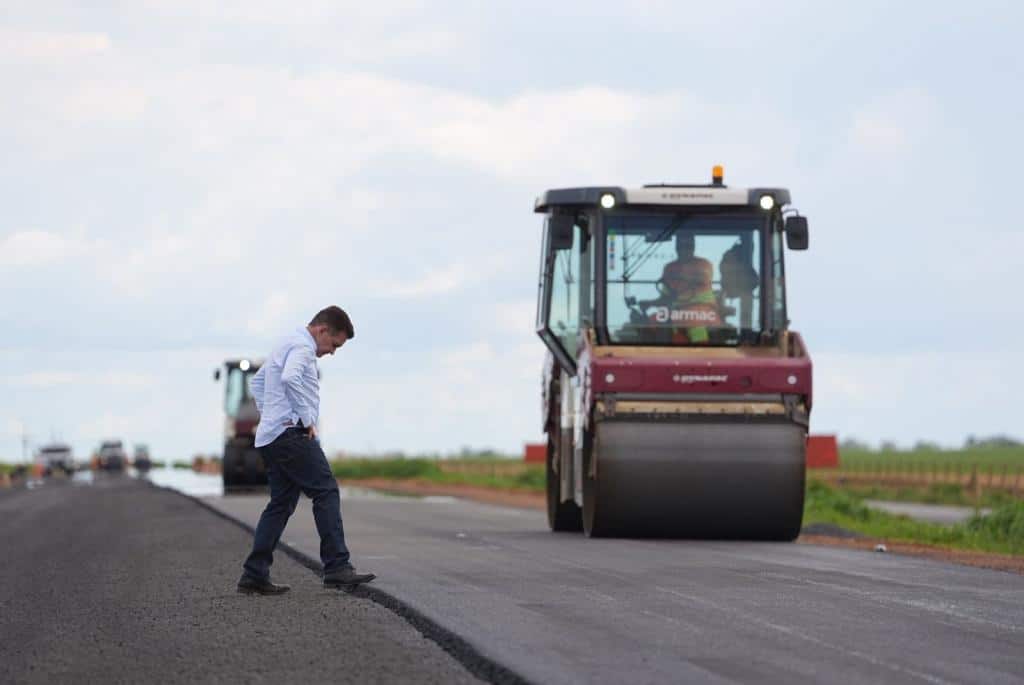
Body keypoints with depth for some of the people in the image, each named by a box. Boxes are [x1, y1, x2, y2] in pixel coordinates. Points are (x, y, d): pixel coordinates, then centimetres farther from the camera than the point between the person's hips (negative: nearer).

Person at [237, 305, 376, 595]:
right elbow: (290, 378, -28)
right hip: (291, 432, -10)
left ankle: (255, 575, 8)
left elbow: (257, 383, 35)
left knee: (281, 504, 11)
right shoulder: (302, 346, -8)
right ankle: (337, 567, -17)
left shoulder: (286, 345, 25)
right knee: (326, 493, -11)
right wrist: (306, 420, -20)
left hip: (270, 438, 10)